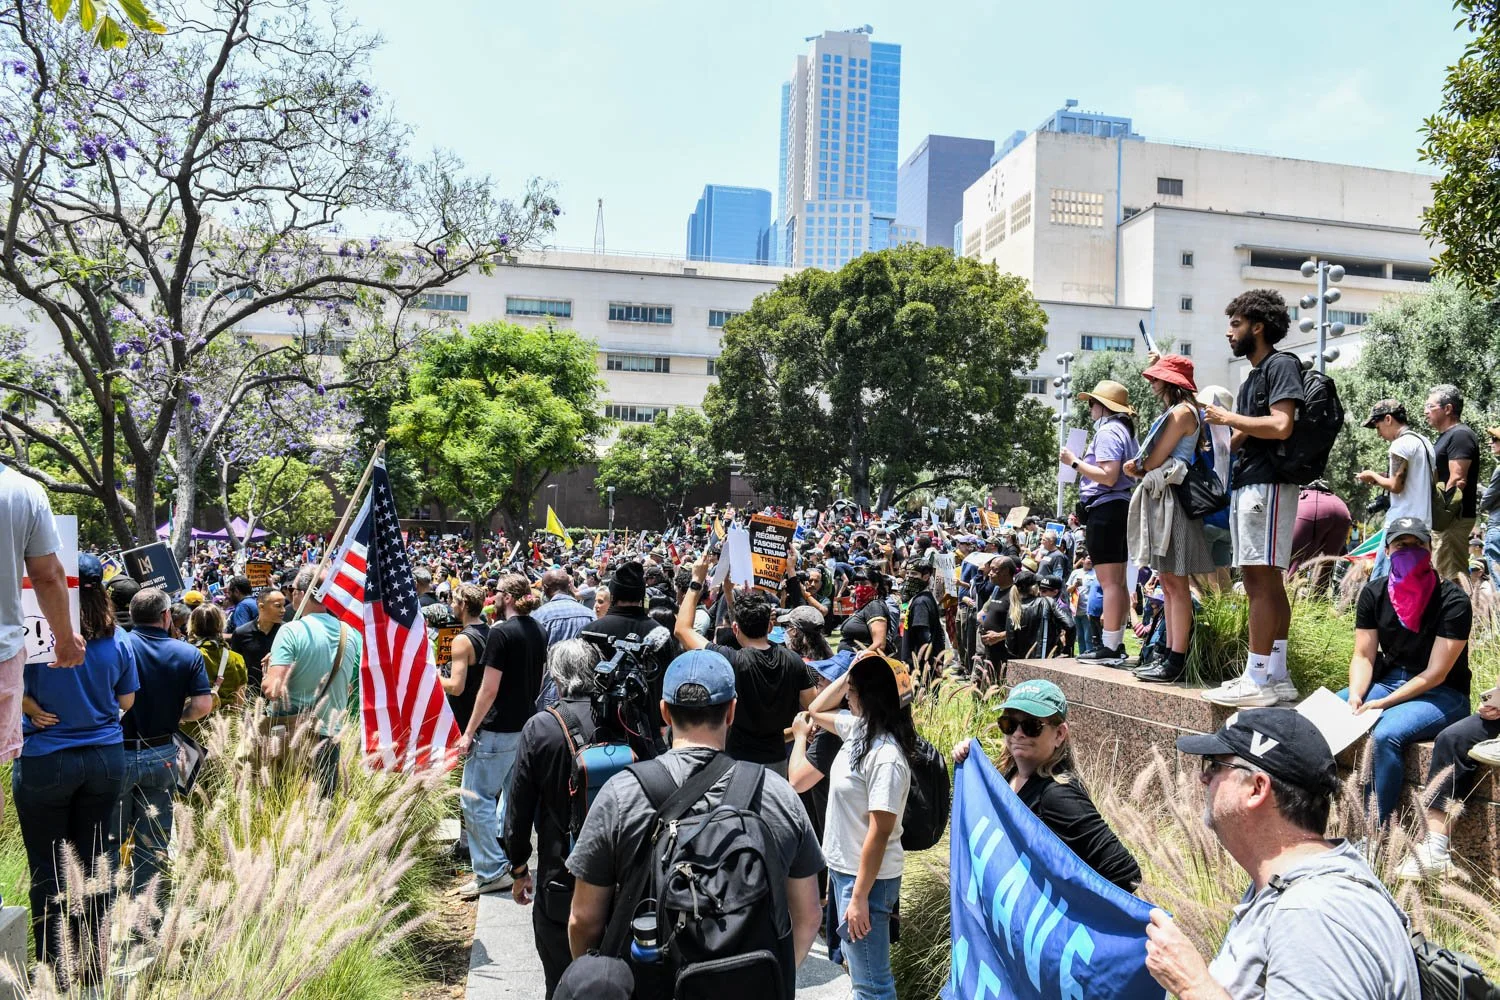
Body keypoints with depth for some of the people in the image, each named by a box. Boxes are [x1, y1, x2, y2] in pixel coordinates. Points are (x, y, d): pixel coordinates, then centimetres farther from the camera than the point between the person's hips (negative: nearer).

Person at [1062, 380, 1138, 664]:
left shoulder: (1107, 431, -13)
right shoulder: (1126, 431, 19)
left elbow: (1108, 476, -22)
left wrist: (1075, 462, -13)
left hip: (1106, 509, -11)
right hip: (1123, 507, 11)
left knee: (1109, 581, -11)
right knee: (1118, 581, 13)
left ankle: (1109, 647, -11)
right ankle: (1117, 643, 19)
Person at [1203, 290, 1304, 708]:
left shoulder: (1282, 365, -5)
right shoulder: (1252, 379, 23)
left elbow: (1280, 426, -19)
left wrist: (1229, 418, -9)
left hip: (1267, 484, -10)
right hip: (1245, 485, 10)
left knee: (1261, 581, -11)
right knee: (1263, 582, 9)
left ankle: (1257, 680, -11)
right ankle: (1276, 676, 13)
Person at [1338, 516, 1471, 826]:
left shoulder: (1452, 601, -14)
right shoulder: (1374, 593, 1)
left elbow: (1435, 674, -16)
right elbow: (1363, 656, 1)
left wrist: (1383, 704, -23)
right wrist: (1355, 696, -18)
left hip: (1442, 695, -5)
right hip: (1388, 681, 5)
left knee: (1385, 735, -34)